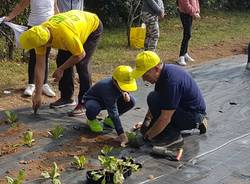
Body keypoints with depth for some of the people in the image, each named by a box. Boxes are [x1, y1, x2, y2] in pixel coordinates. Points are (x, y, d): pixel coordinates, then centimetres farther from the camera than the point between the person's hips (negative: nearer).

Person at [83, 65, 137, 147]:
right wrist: (121, 133, -47)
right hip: (92, 99, -6)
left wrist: (125, 93, -20)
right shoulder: (107, 88, -41)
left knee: (131, 101, -15)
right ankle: (91, 120, -4)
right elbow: (114, 112, -43)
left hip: (109, 100, 6)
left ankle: (109, 119, 5)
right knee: (93, 108, -43)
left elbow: (126, 89, 7)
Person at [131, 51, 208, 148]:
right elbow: (157, 101, 17)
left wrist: (147, 137, -17)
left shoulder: (170, 80, -30)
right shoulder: (164, 71, 0)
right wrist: (147, 120, 11)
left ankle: (172, 136, -9)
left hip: (193, 115, -10)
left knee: (153, 98, -23)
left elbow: (165, 118, -28)